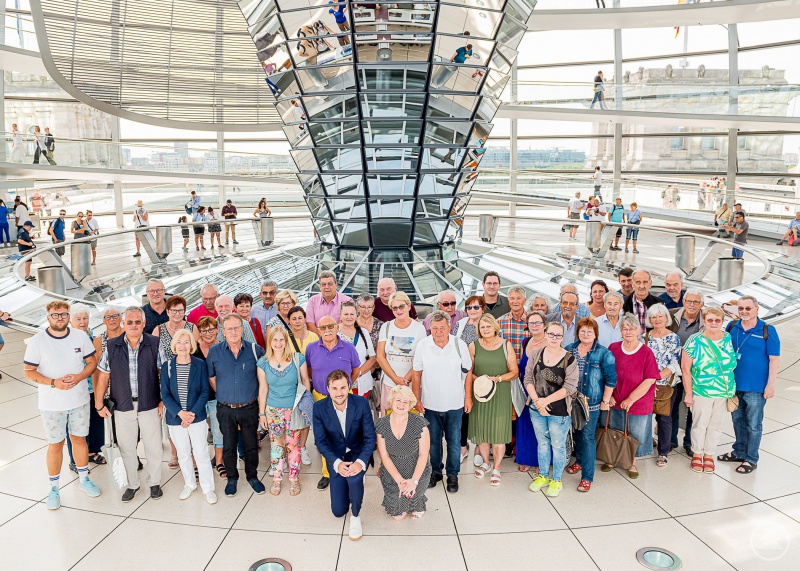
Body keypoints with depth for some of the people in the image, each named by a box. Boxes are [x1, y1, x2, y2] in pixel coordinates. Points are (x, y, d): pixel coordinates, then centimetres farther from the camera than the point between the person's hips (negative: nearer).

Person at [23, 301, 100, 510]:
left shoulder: (81, 336, -4)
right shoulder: (37, 341, -10)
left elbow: (92, 362, 3)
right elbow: (29, 371, -7)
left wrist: (79, 377, -16)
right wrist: (53, 383, -20)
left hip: (80, 399, 2)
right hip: (52, 404, -2)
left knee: (79, 438, 14)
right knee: (55, 444, 6)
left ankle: (84, 479, 30)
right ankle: (53, 488, 21)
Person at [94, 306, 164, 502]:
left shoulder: (154, 344, -5)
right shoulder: (111, 346, -1)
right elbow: (103, 376, 3)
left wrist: (163, 400, -4)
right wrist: (99, 404, 3)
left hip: (149, 405, -1)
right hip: (123, 407, 1)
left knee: (153, 446, 7)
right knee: (126, 447, 11)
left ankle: (155, 482, 27)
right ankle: (132, 484, 29)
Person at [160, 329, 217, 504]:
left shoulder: (200, 365, -5)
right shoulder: (167, 366, -1)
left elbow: (204, 392, -4)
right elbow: (165, 394, -2)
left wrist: (193, 413, -14)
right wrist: (180, 413, -15)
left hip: (197, 417, -2)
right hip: (175, 418, 2)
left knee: (201, 454, 1)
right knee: (183, 454, 14)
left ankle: (208, 488, 15)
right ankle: (189, 484, 32)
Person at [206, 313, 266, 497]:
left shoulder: (255, 350, -5)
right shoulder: (214, 352, -3)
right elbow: (211, 378, 9)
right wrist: (223, 395, 6)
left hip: (249, 408, 0)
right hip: (225, 409, 0)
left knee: (251, 445, 10)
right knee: (228, 446, 11)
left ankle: (252, 476, 30)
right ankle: (232, 478, 30)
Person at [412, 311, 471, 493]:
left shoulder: (459, 344, -7)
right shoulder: (422, 345, -7)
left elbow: (468, 371, 3)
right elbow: (416, 374, 1)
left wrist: (468, 397, 3)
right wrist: (417, 400, 0)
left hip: (455, 404, 0)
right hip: (430, 404, 1)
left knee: (454, 442, 8)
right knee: (433, 440, 14)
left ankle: (452, 475, 25)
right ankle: (435, 471, 33)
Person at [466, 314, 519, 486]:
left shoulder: (506, 345, -1)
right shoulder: (474, 346, 1)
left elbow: (514, 372, 0)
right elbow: (469, 373, 3)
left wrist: (498, 378, -16)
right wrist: (468, 397, -2)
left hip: (500, 394, -1)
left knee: (498, 432, 1)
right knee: (481, 429, 9)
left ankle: (496, 469, 15)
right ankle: (485, 462, 31)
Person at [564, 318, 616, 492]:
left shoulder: (604, 354, -8)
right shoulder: (569, 350, 4)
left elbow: (611, 379, -7)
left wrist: (605, 401, -8)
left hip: (592, 403, -4)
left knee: (587, 437, -5)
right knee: (576, 432, 18)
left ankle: (587, 477, 2)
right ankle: (580, 461, 41)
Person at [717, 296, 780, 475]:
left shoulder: (767, 331, -8)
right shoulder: (731, 327, 3)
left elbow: (774, 359, -7)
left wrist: (770, 384, -11)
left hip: (756, 388, -4)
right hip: (734, 385, 4)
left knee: (753, 424, 4)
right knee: (738, 420, 17)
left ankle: (751, 459, 17)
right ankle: (739, 452, 33)